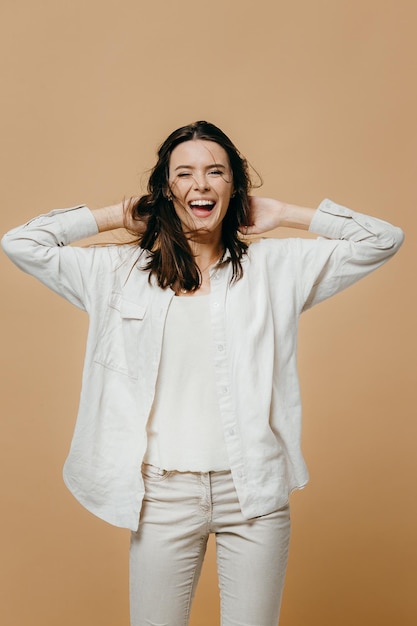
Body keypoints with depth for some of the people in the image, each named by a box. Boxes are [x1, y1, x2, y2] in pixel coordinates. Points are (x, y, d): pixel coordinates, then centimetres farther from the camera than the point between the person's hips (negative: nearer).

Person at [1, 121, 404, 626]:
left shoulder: (274, 265, 5)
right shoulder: (123, 270, 6)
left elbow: (382, 240, 4)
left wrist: (282, 214, 5)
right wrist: (117, 216, 7)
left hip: (255, 490, 0)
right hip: (162, 492, 0)